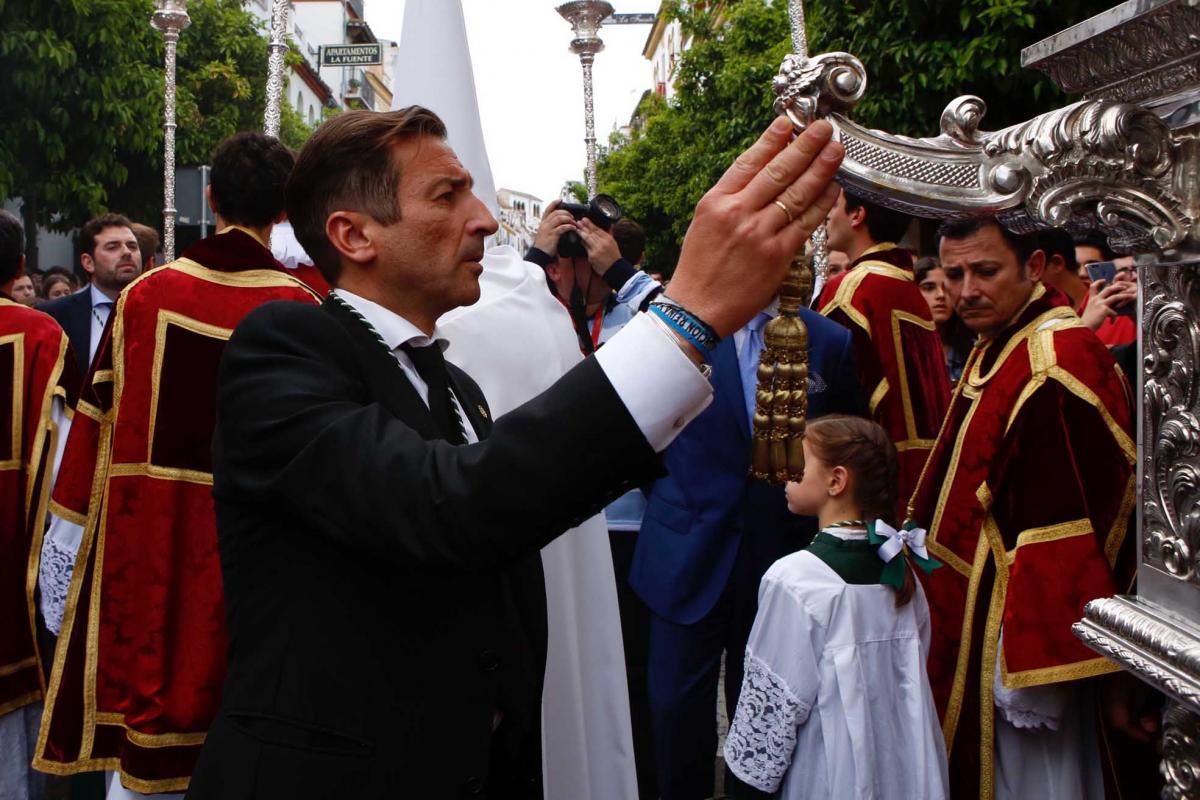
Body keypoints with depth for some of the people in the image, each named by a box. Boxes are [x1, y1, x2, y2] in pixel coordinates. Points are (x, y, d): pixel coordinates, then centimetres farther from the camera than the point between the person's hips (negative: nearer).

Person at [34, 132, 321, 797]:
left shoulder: (145, 295, -2)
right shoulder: (302, 311, -8)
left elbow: (95, 424, 2)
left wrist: (66, 543, 9)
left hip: (145, 552, 2)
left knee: (140, 736, 12)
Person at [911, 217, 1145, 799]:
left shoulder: (1056, 366, -23)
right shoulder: (998, 348, 9)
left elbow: (1067, 531, -25)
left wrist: (1034, 671, -23)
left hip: (1015, 633, -10)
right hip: (976, 616, 10)